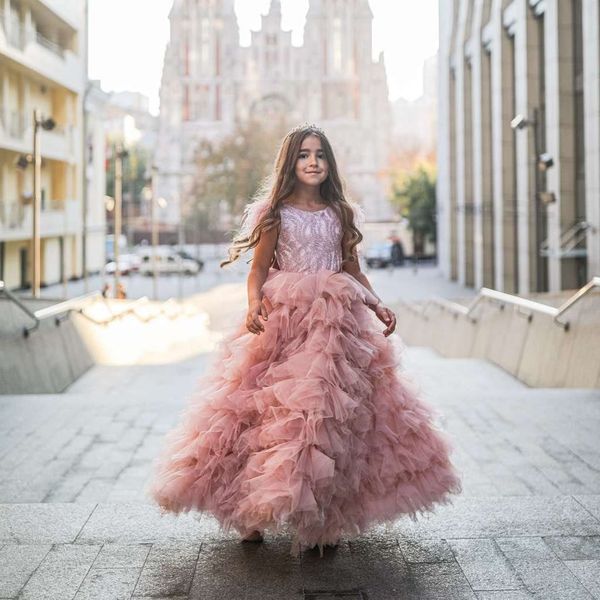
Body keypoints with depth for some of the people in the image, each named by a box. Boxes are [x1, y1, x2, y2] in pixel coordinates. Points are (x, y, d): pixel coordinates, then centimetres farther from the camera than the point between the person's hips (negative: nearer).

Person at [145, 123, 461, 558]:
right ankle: (254, 512, -1)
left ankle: (326, 515, 4)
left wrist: (377, 305, 2)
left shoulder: (340, 212, 14)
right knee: (278, 409, -10)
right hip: (284, 317, -3)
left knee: (332, 411, -3)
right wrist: (254, 305, -18)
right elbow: (258, 269, 1)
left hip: (337, 320, 3)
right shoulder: (276, 212, 4)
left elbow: (353, 270, 17)